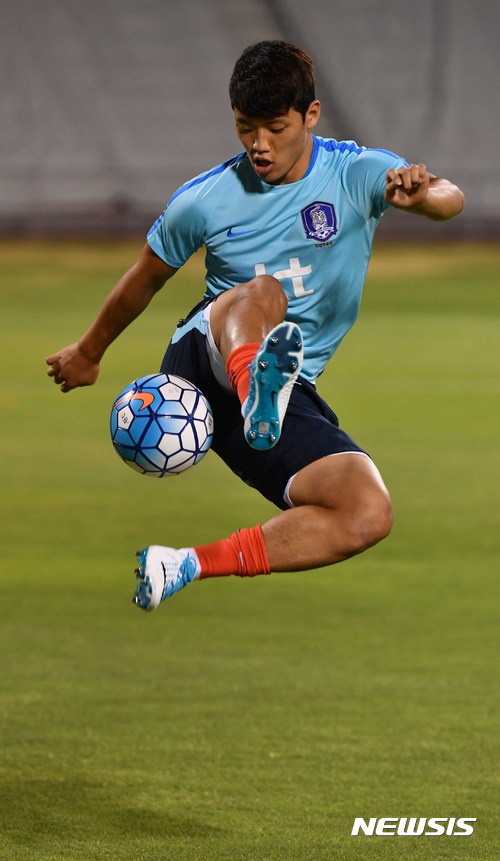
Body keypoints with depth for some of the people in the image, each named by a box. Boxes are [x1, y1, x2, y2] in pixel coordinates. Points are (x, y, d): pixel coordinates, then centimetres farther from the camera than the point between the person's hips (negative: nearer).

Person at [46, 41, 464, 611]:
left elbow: (449, 200, -20)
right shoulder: (203, 201, 1)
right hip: (202, 361, -2)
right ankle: (257, 385, -73)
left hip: (290, 393, 2)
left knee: (370, 516, -23)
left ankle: (188, 566, -24)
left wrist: (423, 194, -45)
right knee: (263, 291, -37)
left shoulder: (357, 174, -1)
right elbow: (145, 281, 19)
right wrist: (89, 353, 32)